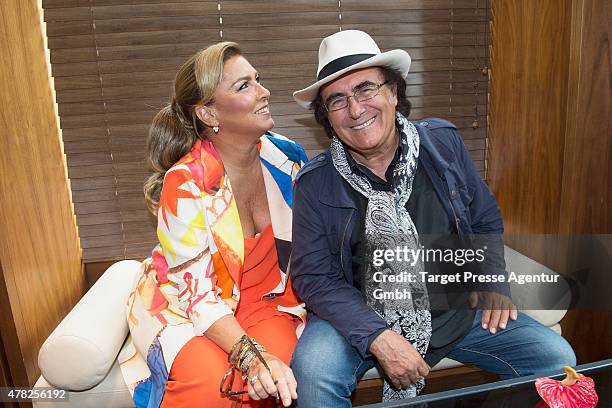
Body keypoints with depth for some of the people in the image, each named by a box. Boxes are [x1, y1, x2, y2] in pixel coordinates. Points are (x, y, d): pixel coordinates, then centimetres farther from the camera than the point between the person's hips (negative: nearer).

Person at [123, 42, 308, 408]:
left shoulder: (286, 157, -8)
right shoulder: (186, 184, -23)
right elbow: (198, 294, -22)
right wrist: (250, 354, -36)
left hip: (261, 297, 3)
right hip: (181, 305, -3)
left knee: (281, 366, -25)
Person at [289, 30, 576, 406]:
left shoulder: (444, 143, -3)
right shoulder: (315, 185, -10)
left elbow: (486, 220, 10)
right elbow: (314, 277, -12)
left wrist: (492, 279, -5)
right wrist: (378, 337, -22)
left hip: (458, 307, 3)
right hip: (360, 318, -2)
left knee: (557, 358, -4)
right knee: (312, 371, -29)